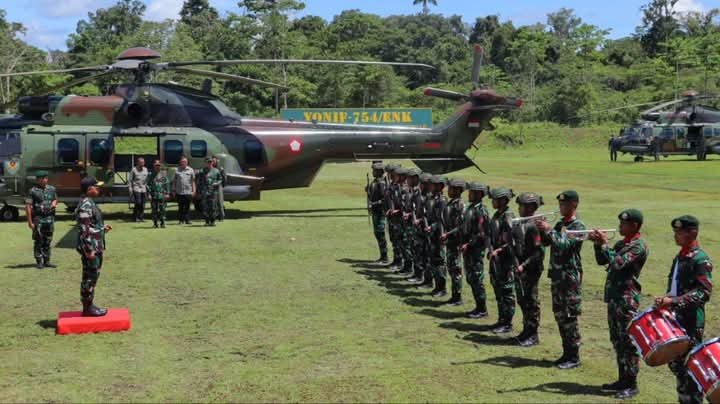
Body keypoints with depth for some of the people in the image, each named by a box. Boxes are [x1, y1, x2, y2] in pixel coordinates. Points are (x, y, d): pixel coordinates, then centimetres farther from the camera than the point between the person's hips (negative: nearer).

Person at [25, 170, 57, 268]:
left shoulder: (52, 189, 8)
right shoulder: (33, 191, -7)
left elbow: (55, 199, 25)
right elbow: (28, 207, -9)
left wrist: (54, 202, -1)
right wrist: (30, 222, -13)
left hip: (50, 218, 5)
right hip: (38, 219, -5)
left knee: (48, 241, 9)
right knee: (38, 241, 0)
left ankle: (46, 261, 16)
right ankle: (39, 262, 5)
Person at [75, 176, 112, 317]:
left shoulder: (89, 203, 13)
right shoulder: (85, 205, -19)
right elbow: (84, 229, -23)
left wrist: (102, 228, 14)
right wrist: (89, 250, -23)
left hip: (95, 247, 10)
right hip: (90, 247, -10)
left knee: (92, 277, 15)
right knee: (90, 277, -3)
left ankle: (89, 306, 22)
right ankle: (88, 308, 4)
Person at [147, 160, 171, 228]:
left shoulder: (164, 174, 6)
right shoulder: (151, 175, 6)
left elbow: (167, 184, 5)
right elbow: (148, 185, 4)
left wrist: (167, 193, -3)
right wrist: (149, 194, -5)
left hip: (162, 195, 0)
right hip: (154, 195, 0)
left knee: (162, 209, -1)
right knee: (154, 209, 3)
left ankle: (162, 223, 7)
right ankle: (155, 223, 11)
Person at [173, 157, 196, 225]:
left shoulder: (190, 170, 7)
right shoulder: (177, 170, 6)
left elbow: (193, 181, 8)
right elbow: (174, 181, 9)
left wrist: (193, 191, 2)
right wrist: (174, 191, 5)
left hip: (188, 192, 0)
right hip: (179, 192, 0)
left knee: (187, 207, 3)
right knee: (180, 207, 2)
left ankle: (187, 220, 7)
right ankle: (181, 220, 8)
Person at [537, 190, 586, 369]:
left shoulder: (578, 226, -12)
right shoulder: (560, 223, 12)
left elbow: (564, 245, -23)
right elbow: (546, 242, 11)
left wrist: (549, 230, -21)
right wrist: (542, 230, -5)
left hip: (570, 277, -8)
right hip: (556, 275, 8)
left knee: (569, 317, -4)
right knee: (560, 316, 12)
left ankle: (574, 357, 4)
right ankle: (567, 353, 22)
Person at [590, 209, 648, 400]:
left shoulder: (639, 246, -12)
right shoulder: (621, 243, 15)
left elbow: (618, 263, -23)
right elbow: (602, 261, 16)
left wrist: (604, 244, -17)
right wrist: (597, 243, 2)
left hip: (627, 299, -9)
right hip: (614, 298, 9)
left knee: (628, 342, -4)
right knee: (618, 341, 14)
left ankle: (631, 385, 1)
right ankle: (623, 379, 24)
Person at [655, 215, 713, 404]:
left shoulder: (700, 259, -13)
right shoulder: (679, 257, 13)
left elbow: (704, 292, -21)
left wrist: (673, 301, -25)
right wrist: (665, 301, 8)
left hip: (691, 321, -8)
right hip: (675, 319, 8)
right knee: (675, 362, 15)